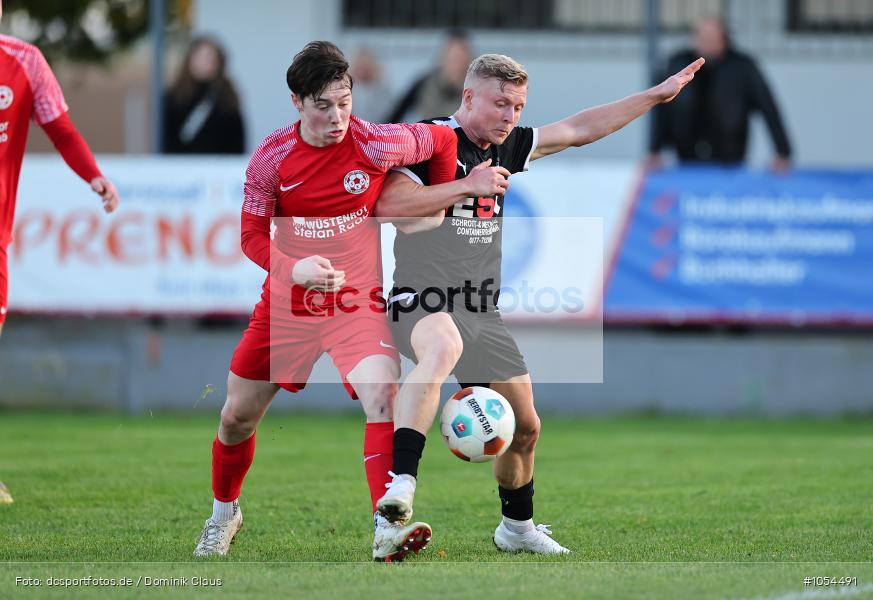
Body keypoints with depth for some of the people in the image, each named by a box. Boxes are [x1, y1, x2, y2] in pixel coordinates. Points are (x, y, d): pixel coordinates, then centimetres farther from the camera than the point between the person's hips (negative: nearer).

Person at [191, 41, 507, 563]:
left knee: (383, 394, -29)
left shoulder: (376, 145, -14)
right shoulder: (272, 157, -9)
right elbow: (253, 234, -3)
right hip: (286, 302, 3)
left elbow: (443, 141, 3)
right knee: (238, 417, 10)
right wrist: (294, 269, -23)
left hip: (356, 302, -2)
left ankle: (388, 529, -34)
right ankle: (224, 514, 39)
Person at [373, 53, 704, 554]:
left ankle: (518, 527, 37)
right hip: (423, 301, -8)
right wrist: (469, 186, -24)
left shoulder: (507, 146, 12)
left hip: (483, 314, 8)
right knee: (443, 346, -42)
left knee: (525, 426, 13)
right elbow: (388, 205, -24)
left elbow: (579, 130, 21)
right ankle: (400, 484, -51)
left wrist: (657, 95, 23)